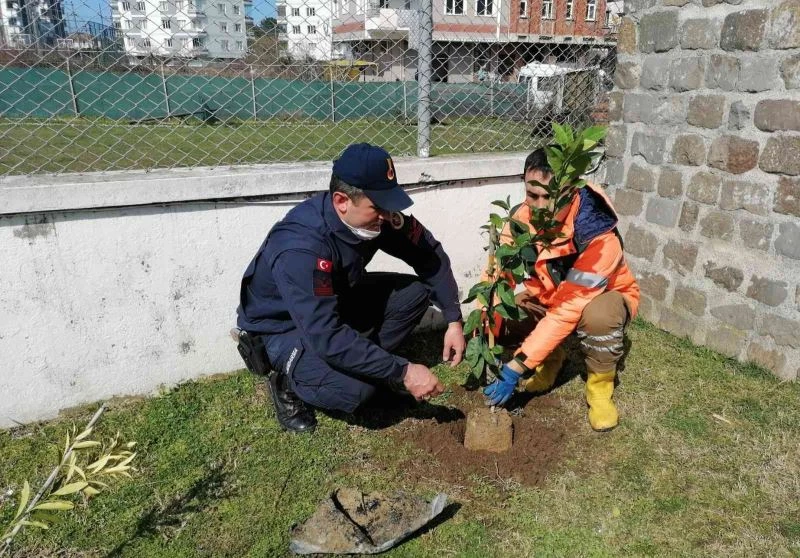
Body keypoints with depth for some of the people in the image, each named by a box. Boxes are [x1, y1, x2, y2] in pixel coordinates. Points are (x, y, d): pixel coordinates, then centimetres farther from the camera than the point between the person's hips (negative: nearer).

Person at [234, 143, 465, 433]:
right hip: (281, 327, -7)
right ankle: (288, 383, 0)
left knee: (417, 291, -11)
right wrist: (402, 372, -35)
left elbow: (430, 254, -5)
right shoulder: (300, 248, -37)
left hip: (336, 303, 7)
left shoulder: (376, 216, -17)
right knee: (357, 388, -30)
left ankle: (359, 361, 4)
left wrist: (453, 319, -12)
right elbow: (327, 337, -39)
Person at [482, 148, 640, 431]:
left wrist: (516, 368, -42)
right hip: (548, 297, 4)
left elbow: (567, 312, -40)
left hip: (602, 297, -4)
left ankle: (600, 387, -9)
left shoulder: (599, 237, -37)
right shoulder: (522, 217, -24)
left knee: (598, 315, -40)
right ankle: (551, 359, 8)